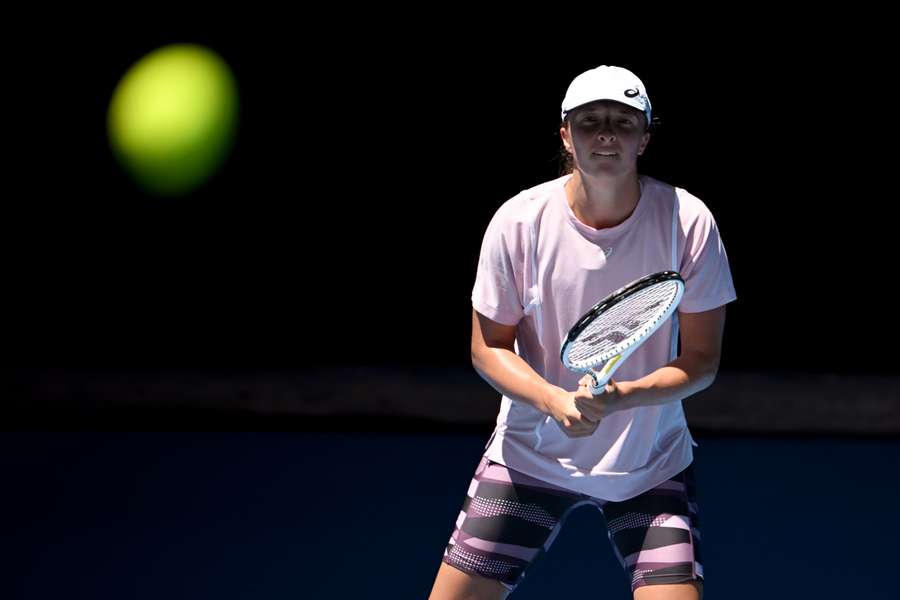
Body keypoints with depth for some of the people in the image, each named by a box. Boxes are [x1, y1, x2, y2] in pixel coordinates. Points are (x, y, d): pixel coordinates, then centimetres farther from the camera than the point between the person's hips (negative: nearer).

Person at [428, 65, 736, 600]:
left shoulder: (688, 221, -13)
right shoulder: (519, 221, -11)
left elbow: (701, 360, -9)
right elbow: (488, 348, -3)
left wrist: (620, 396, -27)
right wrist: (554, 400, -23)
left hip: (652, 465, 0)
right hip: (530, 454, 1)